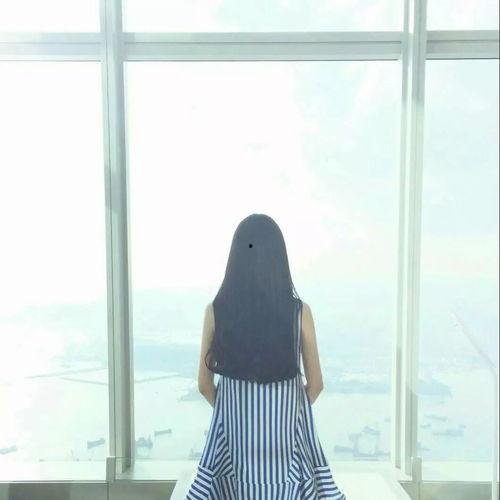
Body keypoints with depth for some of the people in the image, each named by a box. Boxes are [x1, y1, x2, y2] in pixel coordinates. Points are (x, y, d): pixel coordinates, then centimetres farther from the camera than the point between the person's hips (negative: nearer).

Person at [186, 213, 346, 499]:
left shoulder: (215, 311, -10)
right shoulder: (300, 311, -12)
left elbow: (204, 383, -1)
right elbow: (315, 383, -3)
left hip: (235, 432, 1)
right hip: (286, 431, -1)